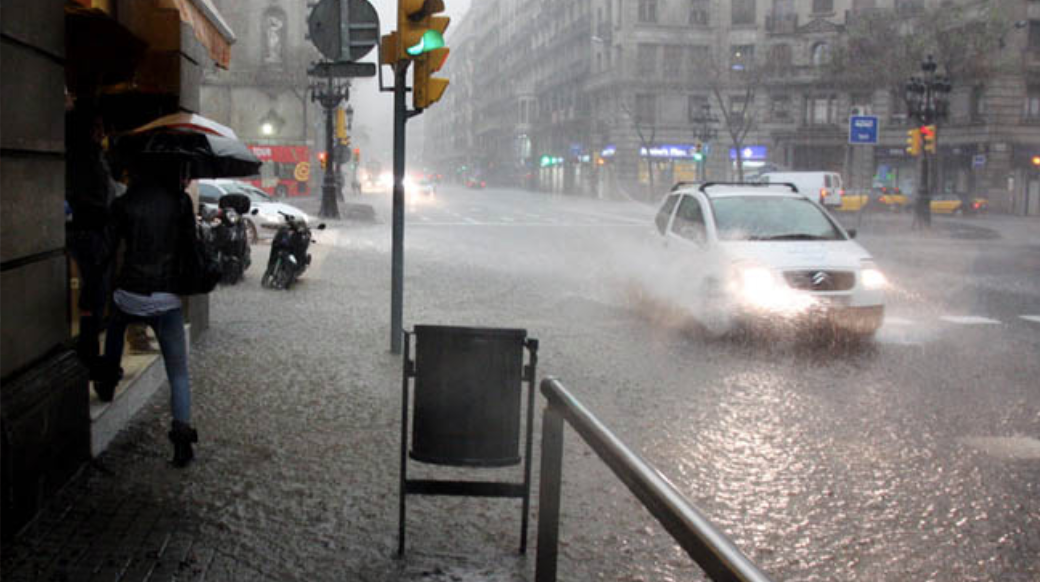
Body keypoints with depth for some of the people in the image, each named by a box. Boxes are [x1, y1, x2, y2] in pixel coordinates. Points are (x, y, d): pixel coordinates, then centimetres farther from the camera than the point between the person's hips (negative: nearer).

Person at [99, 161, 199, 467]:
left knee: (115, 327, 39)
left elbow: (109, 250, 2)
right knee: (179, 374, 4)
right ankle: (182, 430, -14)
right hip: (167, 299, -1)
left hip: (128, 295, 2)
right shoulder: (181, 202, -1)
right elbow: (189, 245, 5)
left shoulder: (123, 204, 0)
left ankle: (108, 383, 46)